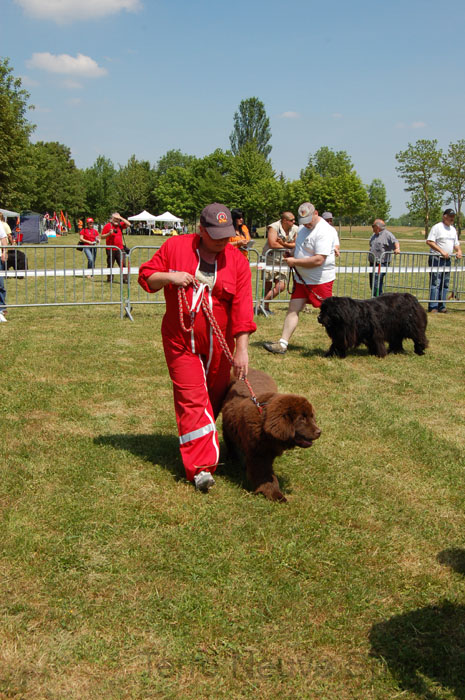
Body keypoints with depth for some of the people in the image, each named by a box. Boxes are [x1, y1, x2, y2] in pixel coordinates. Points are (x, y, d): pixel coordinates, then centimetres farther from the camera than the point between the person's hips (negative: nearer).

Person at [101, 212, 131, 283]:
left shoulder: (120, 225, 12)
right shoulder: (107, 226, 0)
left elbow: (129, 224, 2)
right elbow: (102, 236, 0)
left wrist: (121, 218, -1)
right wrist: (109, 234, -18)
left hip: (120, 249, 3)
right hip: (110, 249, -3)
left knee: (123, 264, -4)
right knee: (110, 265, 4)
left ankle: (125, 279, -4)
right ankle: (109, 279, 12)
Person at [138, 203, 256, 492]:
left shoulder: (237, 260, -4)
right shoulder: (175, 246, -4)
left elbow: (242, 307, -10)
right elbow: (146, 276, 5)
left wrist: (242, 349, -17)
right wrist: (168, 277, -17)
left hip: (219, 343, 2)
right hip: (181, 340, -2)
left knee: (215, 398, 13)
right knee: (191, 399, -8)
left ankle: (201, 442, 38)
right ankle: (201, 467, -9)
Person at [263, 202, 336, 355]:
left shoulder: (325, 231, -20)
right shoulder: (303, 228, 10)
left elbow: (319, 260, -27)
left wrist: (295, 261, -18)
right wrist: (292, 255, 8)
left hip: (321, 280, -8)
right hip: (302, 279, 8)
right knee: (293, 308, 2)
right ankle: (282, 344, 2)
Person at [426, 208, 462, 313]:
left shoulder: (453, 229, 16)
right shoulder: (437, 227, -6)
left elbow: (456, 243, 24)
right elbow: (429, 241, -14)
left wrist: (459, 250, 1)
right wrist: (441, 251, -20)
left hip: (447, 259, 7)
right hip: (436, 258, -7)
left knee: (445, 284, 8)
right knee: (435, 284, -10)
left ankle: (441, 306, 14)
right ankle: (433, 307, -8)